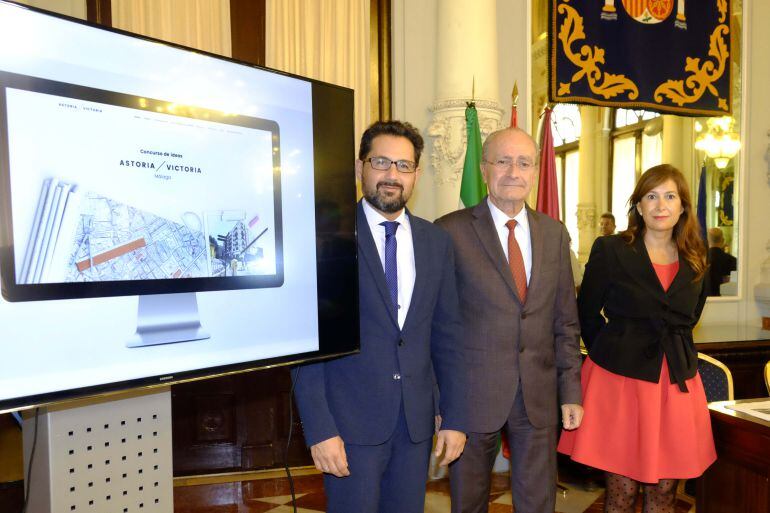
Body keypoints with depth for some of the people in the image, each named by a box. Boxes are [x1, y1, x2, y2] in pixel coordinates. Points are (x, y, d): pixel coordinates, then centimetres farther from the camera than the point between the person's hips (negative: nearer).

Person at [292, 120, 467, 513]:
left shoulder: (436, 242, 6)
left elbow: (447, 336, 7)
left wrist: (454, 417, 5)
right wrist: (319, 429, -13)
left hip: (417, 421, 4)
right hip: (351, 421, -4)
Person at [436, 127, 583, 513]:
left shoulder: (555, 233, 6)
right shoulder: (451, 231, -8)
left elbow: (565, 321, 9)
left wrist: (571, 391, 7)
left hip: (539, 394, 4)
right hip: (473, 393, -3)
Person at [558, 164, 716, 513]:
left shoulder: (695, 261, 9)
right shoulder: (610, 250, -4)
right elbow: (586, 315, 2)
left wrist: (672, 352, 12)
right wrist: (612, 354, 5)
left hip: (677, 383, 4)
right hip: (619, 380, -4)